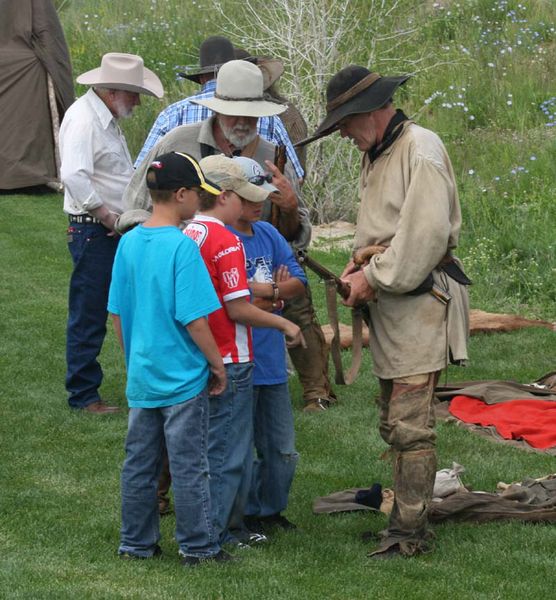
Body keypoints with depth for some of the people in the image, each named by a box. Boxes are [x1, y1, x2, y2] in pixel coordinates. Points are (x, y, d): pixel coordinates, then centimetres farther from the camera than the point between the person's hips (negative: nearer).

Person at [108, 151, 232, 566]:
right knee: (189, 466, 4)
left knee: (139, 463, 14)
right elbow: (193, 319, -19)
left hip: (141, 375, 6)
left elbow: (117, 314, 8)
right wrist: (218, 364, -7)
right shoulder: (182, 247, -18)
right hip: (183, 376, -6)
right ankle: (198, 547, 12)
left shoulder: (129, 243, 2)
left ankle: (136, 543, 22)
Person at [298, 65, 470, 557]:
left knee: (410, 425, -11)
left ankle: (410, 534, -8)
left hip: (420, 302, -10)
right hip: (388, 302, 10)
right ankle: (404, 518, 21)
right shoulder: (375, 155, 17)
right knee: (394, 423, 14)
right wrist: (361, 266, 7)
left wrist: (375, 277, -14)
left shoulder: (420, 150, -14)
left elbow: (425, 234, -21)